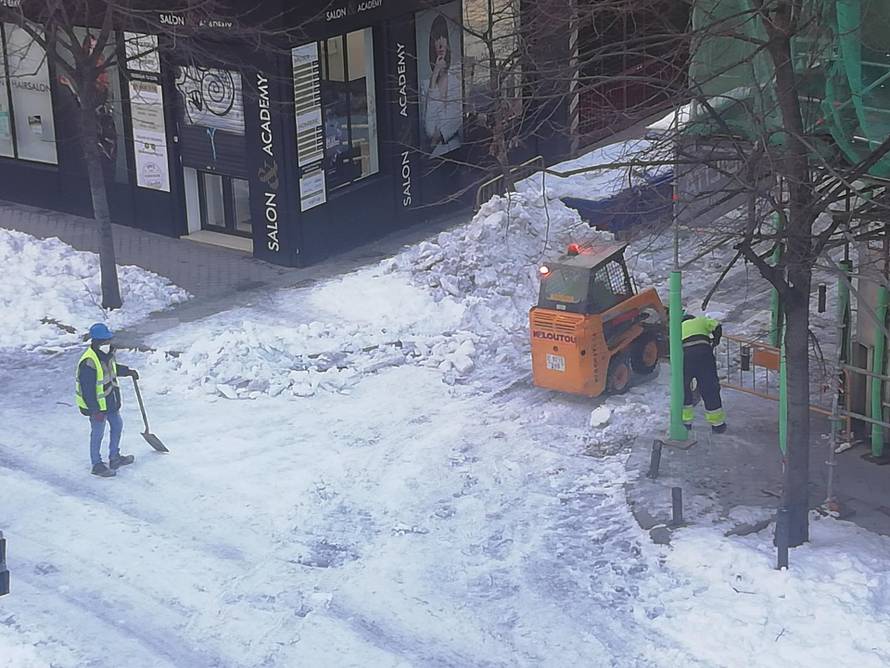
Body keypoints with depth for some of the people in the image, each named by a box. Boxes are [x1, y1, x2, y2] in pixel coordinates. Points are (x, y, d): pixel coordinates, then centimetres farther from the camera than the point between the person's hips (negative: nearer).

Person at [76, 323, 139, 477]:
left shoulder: (108, 352, -2)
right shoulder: (88, 363, -31)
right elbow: (87, 390, -28)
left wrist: (128, 371, 19)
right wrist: (95, 410, -26)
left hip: (111, 400, 9)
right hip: (96, 404, -9)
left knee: (117, 426, 21)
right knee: (97, 434, 6)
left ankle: (115, 457, 39)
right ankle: (97, 465, 22)